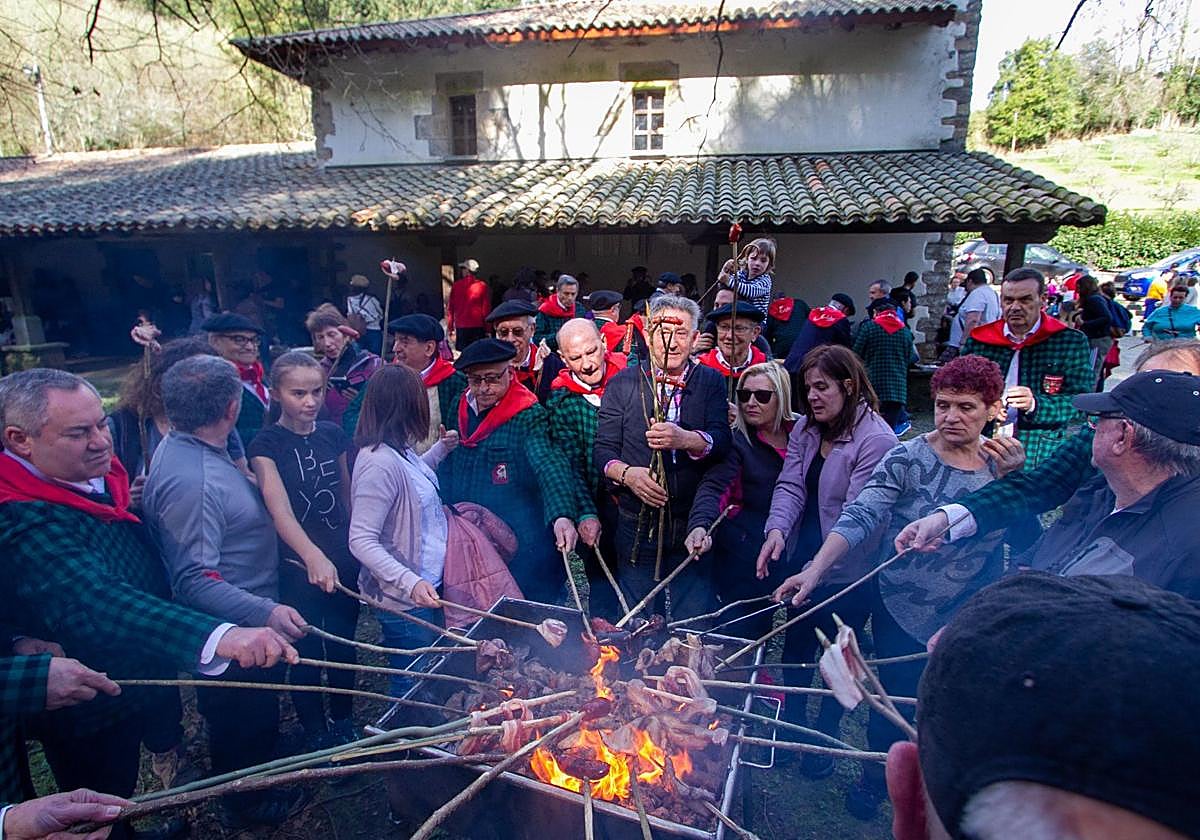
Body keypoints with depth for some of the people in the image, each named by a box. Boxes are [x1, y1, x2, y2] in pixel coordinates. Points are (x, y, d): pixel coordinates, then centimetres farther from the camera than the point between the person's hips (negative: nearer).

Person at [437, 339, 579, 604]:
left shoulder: (528, 415, -15)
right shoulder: (459, 408, 4)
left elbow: (550, 466, -28)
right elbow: (446, 468, 13)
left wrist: (562, 516, -43)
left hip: (521, 549, -5)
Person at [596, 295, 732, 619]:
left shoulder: (711, 382, 4)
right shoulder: (621, 384, 4)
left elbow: (723, 441, -9)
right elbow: (603, 448, 1)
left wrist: (686, 439, -29)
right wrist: (626, 473, -19)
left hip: (693, 522, 0)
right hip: (636, 523, 0)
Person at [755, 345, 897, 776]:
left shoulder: (877, 440, -20)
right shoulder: (805, 428, 2)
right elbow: (790, 485, -4)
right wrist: (777, 529, -23)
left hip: (848, 571, -6)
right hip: (803, 556, 6)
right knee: (796, 642, 19)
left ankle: (824, 737, 35)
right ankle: (792, 721, 41)